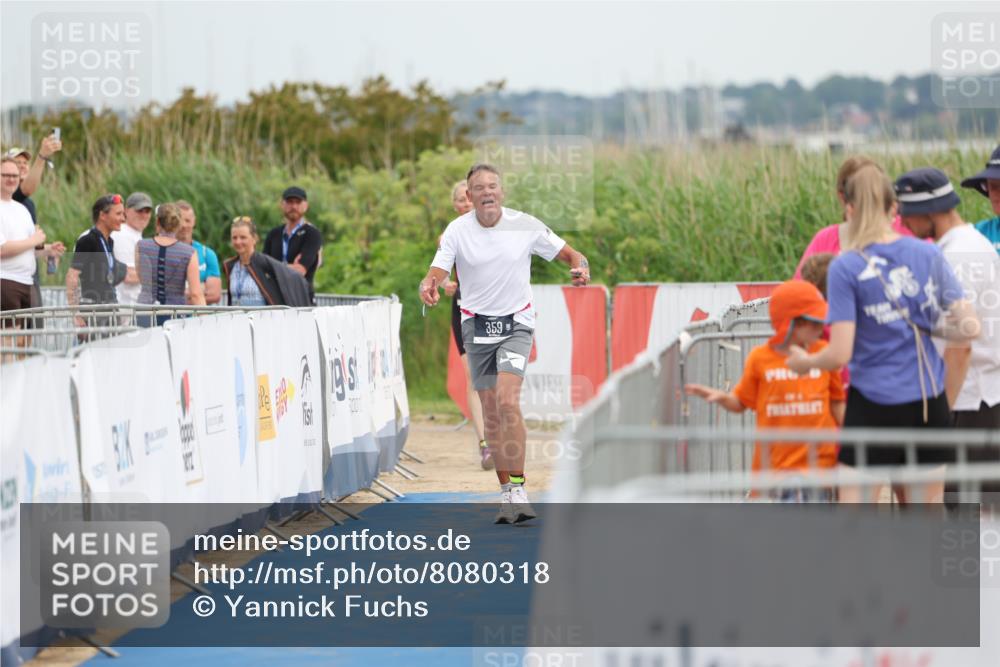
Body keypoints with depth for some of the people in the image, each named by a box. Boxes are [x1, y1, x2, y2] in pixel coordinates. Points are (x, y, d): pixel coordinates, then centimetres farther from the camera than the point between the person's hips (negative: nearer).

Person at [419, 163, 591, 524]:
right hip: (477, 326, 2)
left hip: (516, 324, -2)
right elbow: (438, 270, -15)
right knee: (491, 413, 4)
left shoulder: (525, 225, -6)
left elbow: (569, 254, 2)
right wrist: (428, 286, -39)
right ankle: (506, 493, 15)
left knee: (508, 402, -20)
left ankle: (518, 488, -18)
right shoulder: (457, 230, -6)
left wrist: (581, 266, -21)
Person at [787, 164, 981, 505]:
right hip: (929, 401, 4)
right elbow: (969, 327, 0)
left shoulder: (845, 267, -10)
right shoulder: (929, 254, 1)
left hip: (874, 404, -4)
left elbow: (839, 354, -14)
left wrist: (805, 361, 6)